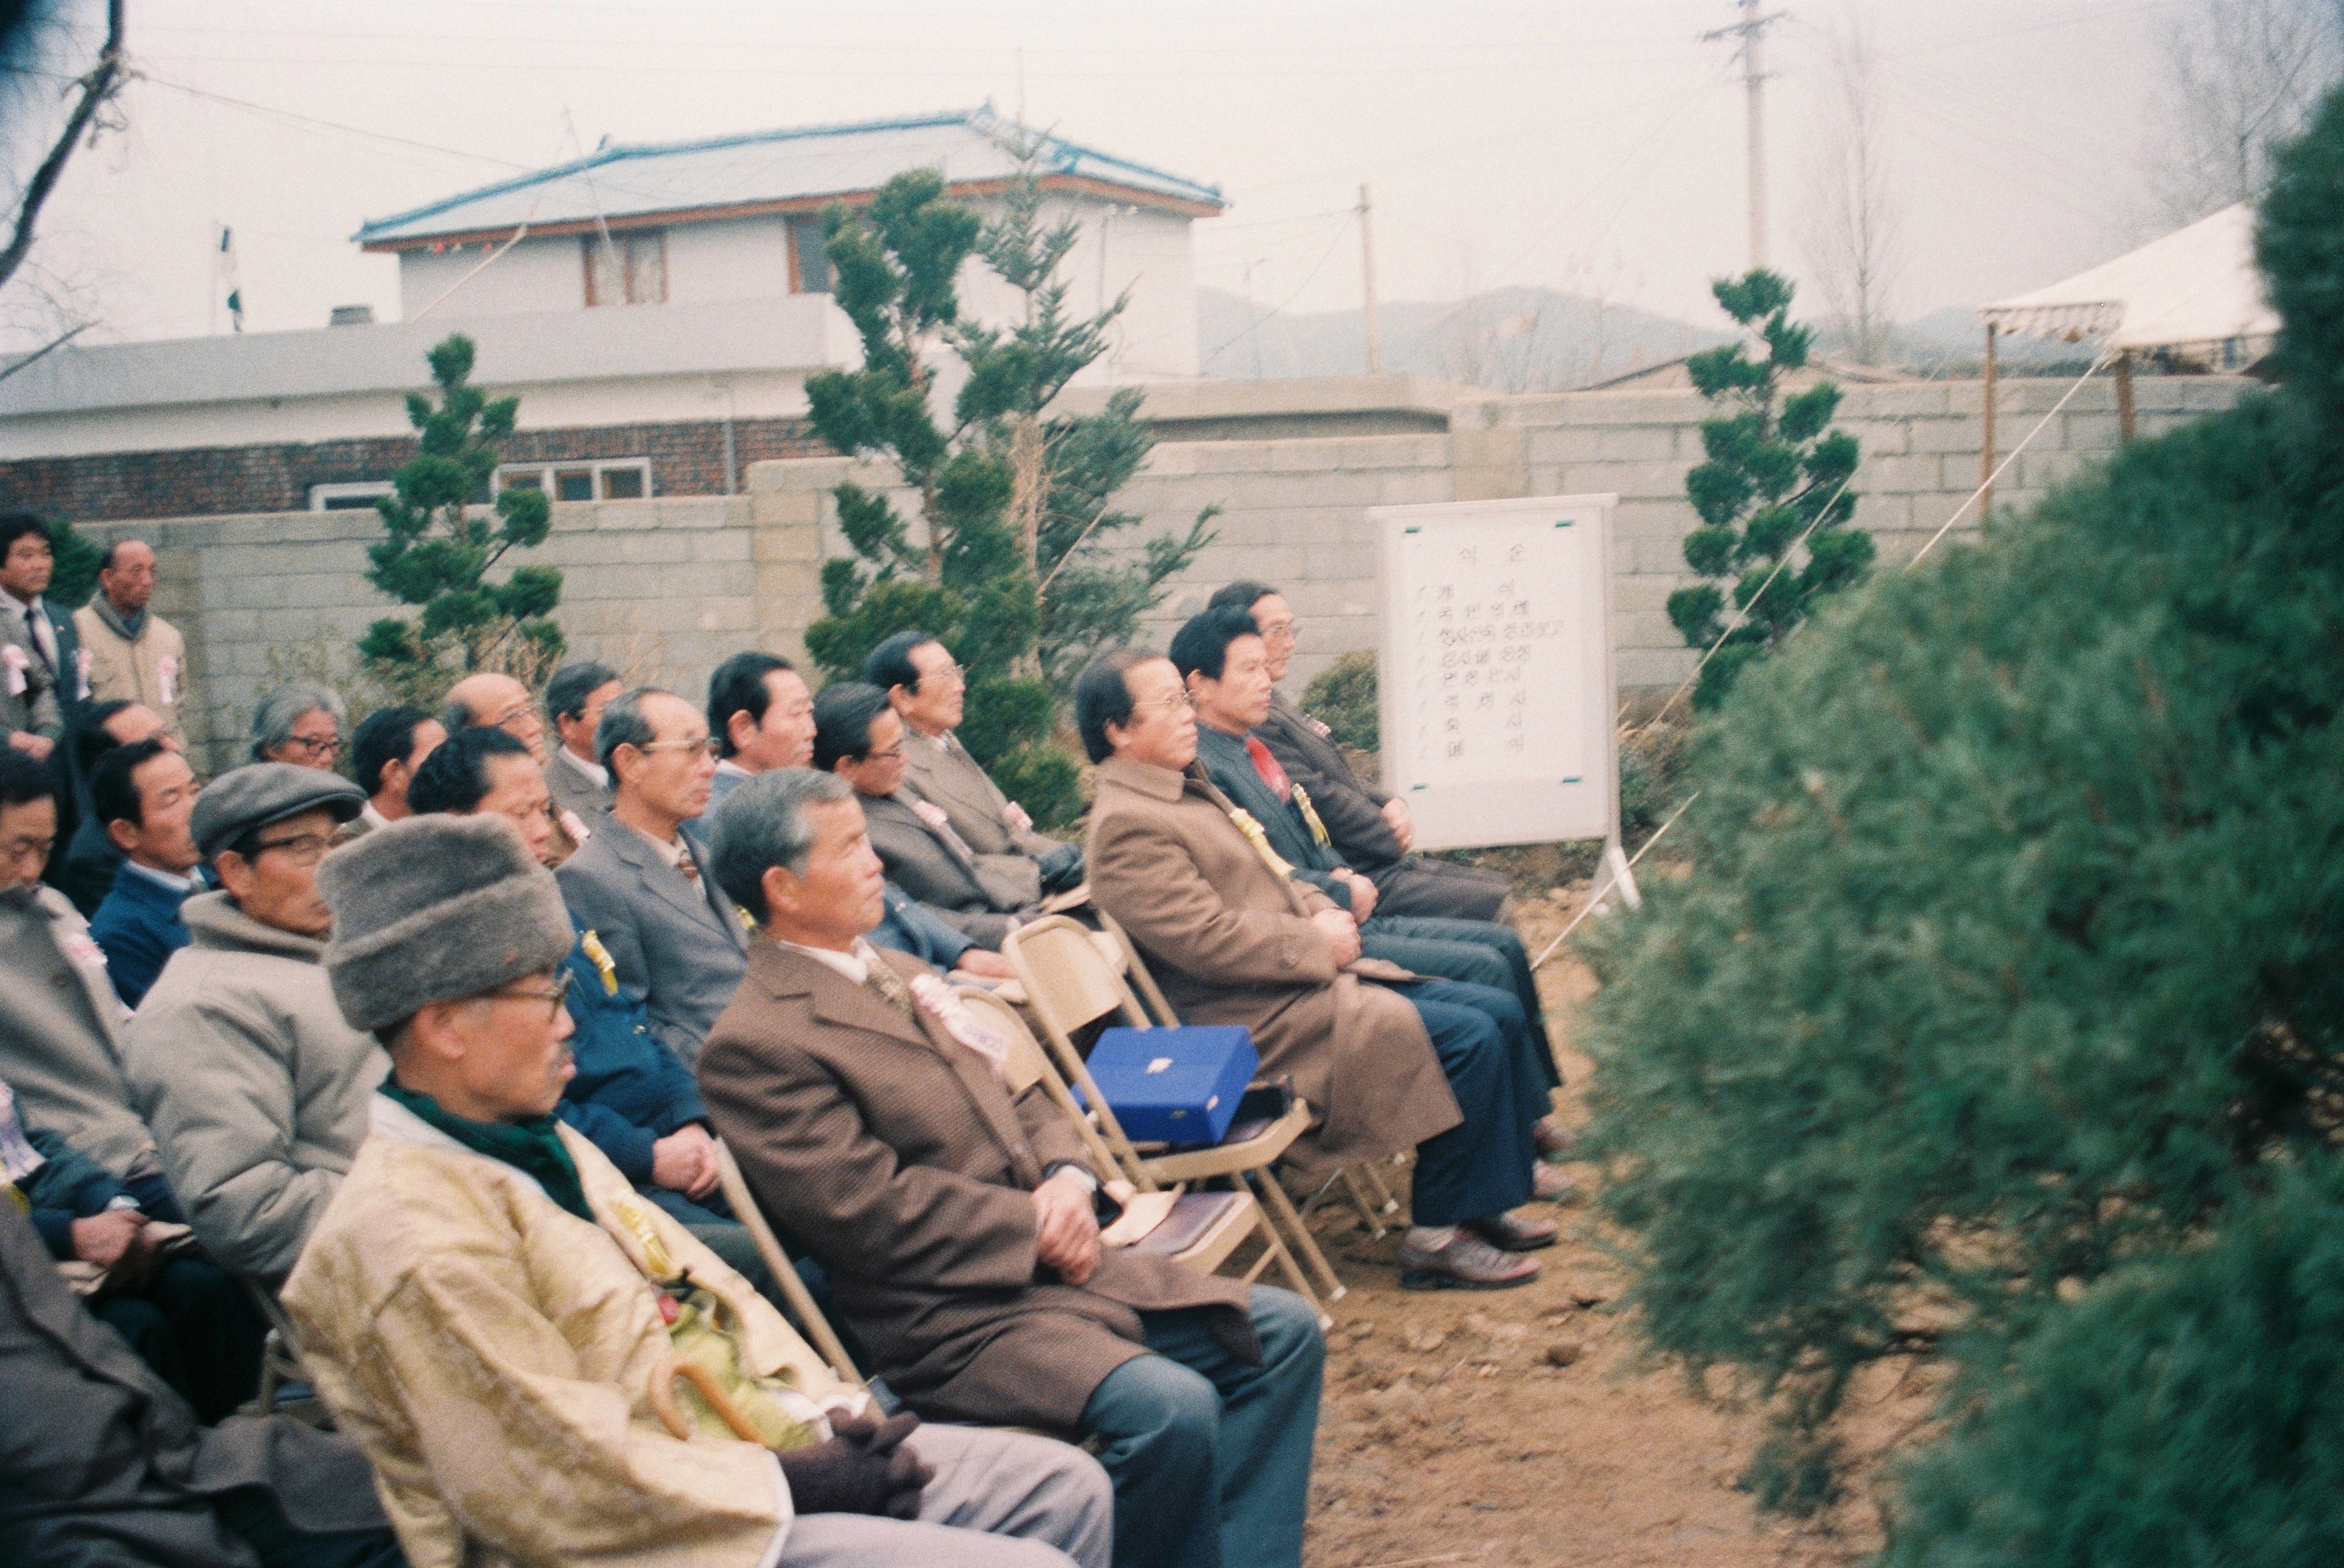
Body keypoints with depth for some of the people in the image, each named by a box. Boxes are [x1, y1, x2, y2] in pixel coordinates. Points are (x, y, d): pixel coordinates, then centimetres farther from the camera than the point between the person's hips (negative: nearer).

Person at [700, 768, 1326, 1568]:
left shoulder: (900, 974, 16)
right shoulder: (754, 1045, -13)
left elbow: (1022, 1101, 19)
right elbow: (871, 1212, -19)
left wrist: (1068, 1179, -2)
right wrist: (1039, 1224, -13)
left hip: (1055, 1263, 9)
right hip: (954, 1320, -9)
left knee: (1285, 1330, 3)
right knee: (1171, 1407, -30)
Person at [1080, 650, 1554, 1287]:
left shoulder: (1182, 785, 15)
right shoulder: (1128, 823, -18)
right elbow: (1209, 939, -23)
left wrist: (1322, 911, 3)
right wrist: (1319, 942, -13)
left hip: (1305, 973, 10)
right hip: (1265, 1019, -10)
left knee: (1494, 1013, 3)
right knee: (1469, 1039, -16)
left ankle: (1487, 1205, 13)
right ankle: (1436, 1237, -3)